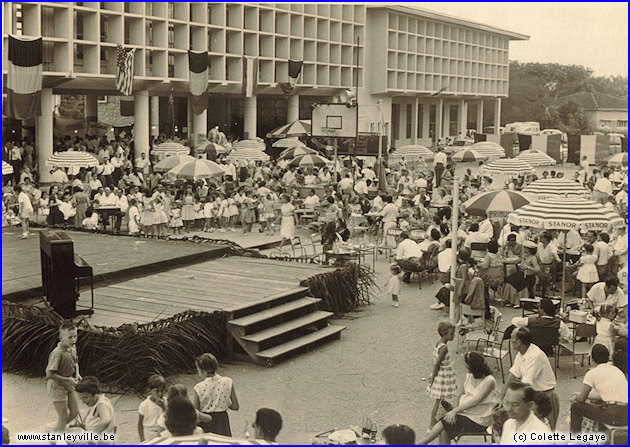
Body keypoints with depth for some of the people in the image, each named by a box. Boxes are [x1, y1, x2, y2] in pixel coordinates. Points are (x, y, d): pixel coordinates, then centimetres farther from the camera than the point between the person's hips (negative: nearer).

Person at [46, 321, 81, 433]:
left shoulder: (73, 347, -2)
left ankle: (57, 430, 37)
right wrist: (67, 380, -23)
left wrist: (77, 374, -1)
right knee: (63, 416, 1)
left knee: (75, 411, 15)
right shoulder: (57, 353, -28)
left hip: (69, 386, 8)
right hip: (57, 386, -8)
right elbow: (49, 374, -28)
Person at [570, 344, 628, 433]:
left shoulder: (592, 373, -2)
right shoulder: (616, 370, 17)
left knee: (575, 406, 11)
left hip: (615, 416, -7)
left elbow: (581, 399, 2)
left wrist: (574, 398, 26)